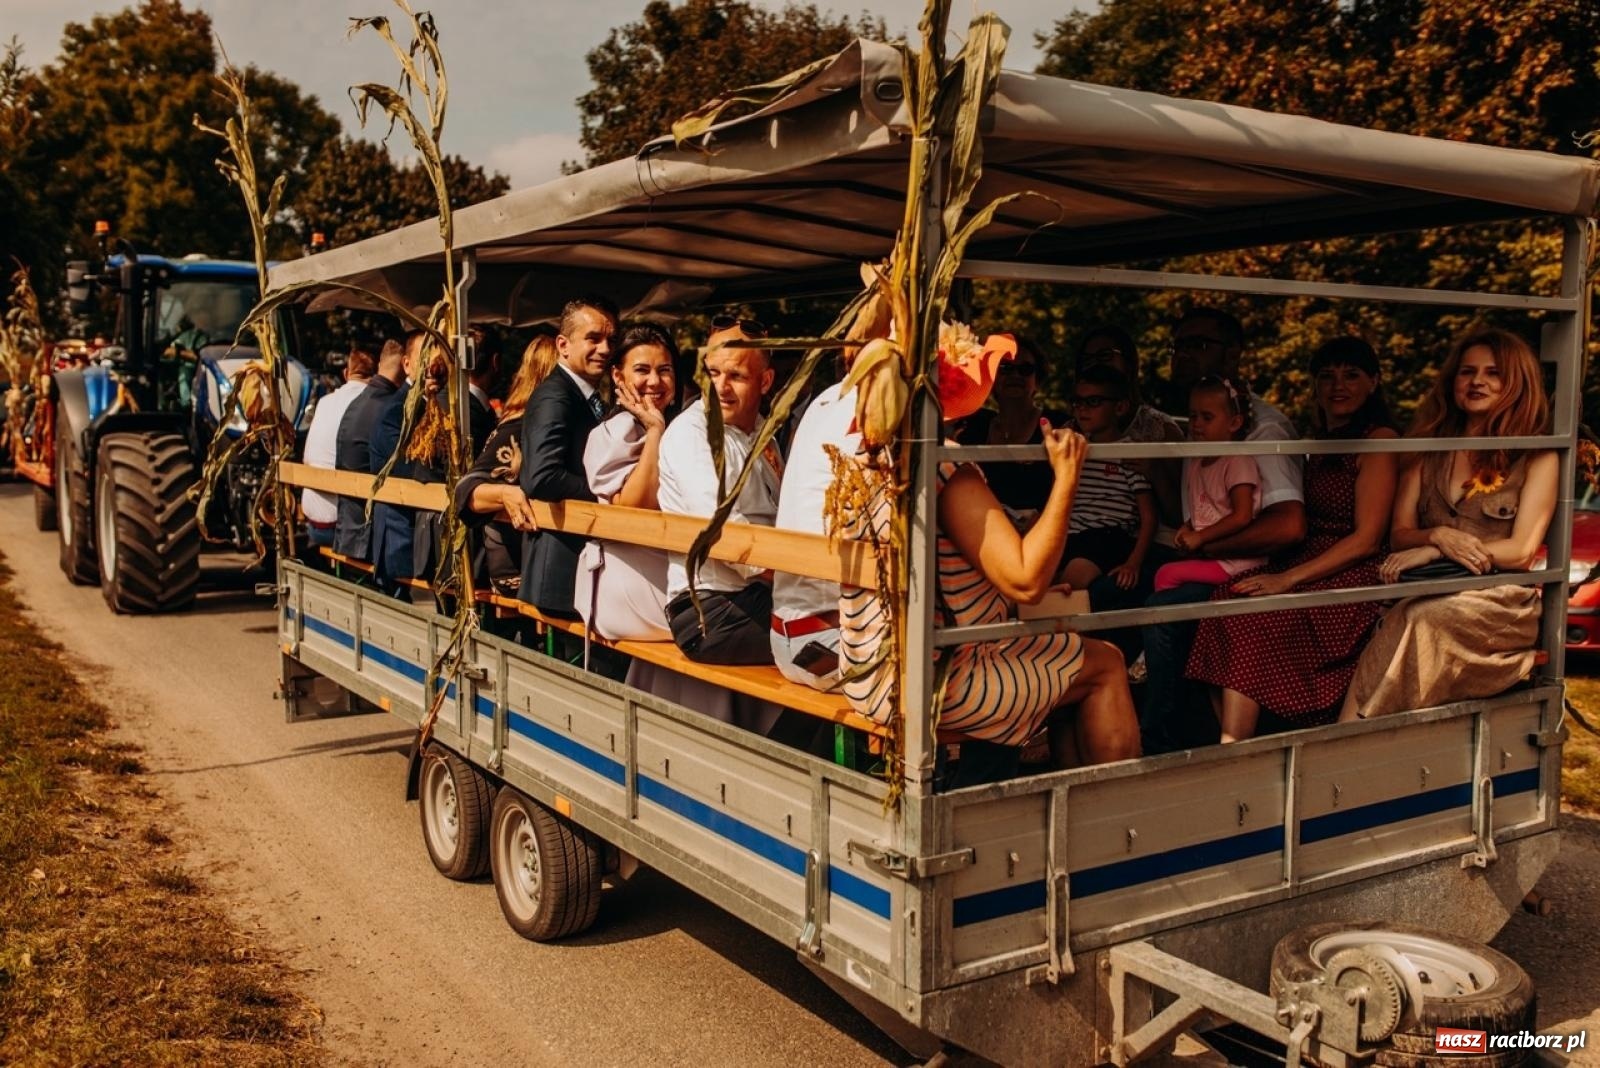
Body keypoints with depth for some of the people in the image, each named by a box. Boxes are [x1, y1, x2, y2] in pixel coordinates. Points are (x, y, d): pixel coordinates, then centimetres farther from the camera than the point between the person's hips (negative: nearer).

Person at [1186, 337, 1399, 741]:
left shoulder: (1378, 440, -3)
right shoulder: (1322, 442, 21)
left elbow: (1367, 539, -11)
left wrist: (1288, 579, -17)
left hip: (1352, 583, -7)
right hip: (1310, 565, 7)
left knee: (1248, 619, -30)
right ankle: (1231, 748, -29)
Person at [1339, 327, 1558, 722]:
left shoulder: (1537, 459, 7)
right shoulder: (1430, 449, 19)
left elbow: (1521, 551, -4)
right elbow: (1399, 535, 11)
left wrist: (1430, 553, -14)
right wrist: (1437, 536, -13)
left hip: (1499, 601, -3)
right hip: (1429, 593, 3)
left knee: (1419, 622, -36)